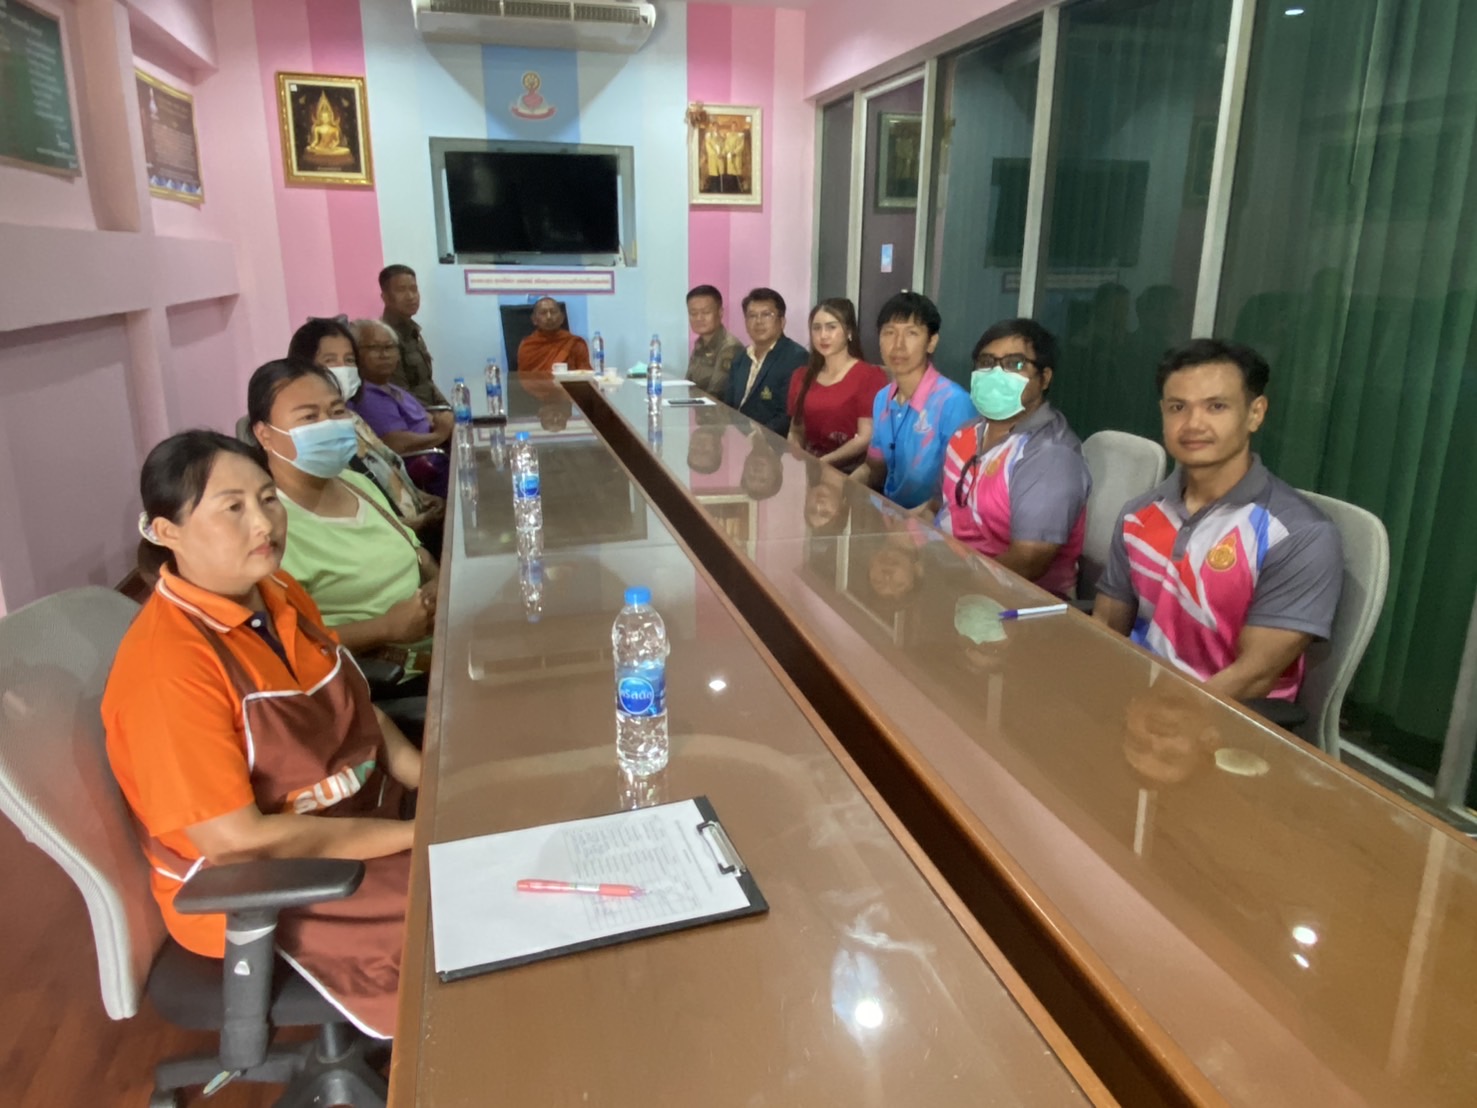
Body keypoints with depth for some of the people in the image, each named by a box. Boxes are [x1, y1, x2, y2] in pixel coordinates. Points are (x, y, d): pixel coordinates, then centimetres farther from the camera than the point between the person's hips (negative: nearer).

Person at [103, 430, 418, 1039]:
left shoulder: (281, 595, -3)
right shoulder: (168, 664, -26)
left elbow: (355, 712, 9)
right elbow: (237, 841, -27)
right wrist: (418, 834, -23)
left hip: (359, 824, 7)